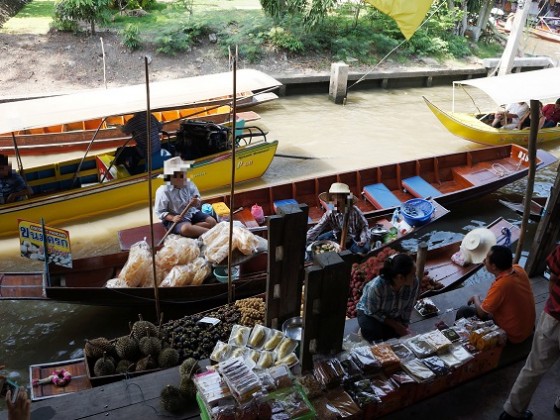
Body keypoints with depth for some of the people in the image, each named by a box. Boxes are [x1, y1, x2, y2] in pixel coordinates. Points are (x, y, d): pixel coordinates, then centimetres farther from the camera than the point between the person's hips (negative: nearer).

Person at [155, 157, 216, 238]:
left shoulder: (189, 184, -3)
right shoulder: (163, 191, -16)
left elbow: (198, 203, 5)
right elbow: (159, 212, -11)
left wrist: (196, 203, -21)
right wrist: (172, 218, -26)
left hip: (192, 213, 6)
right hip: (177, 219, -6)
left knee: (212, 222, -9)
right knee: (186, 229, -37)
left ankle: (194, 229, -19)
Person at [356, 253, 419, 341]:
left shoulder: (414, 283, -28)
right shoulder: (376, 286, -38)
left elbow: (408, 308, -10)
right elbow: (374, 312, -23)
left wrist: (404, 327, -11)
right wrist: (396, 325, -23)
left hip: (394, 315, 4)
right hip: (370, 312, -4)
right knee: (374, 333, -31)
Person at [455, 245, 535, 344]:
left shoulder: (501, 285, -33)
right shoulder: (518, 269, -10)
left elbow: (481, 312, -19)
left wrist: (476, 298, -2)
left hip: (512, 335, -8)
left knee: (463, 312, -1)